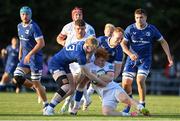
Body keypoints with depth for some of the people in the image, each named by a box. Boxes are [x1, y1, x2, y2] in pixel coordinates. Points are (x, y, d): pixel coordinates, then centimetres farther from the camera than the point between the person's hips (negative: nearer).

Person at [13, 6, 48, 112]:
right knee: (17, 76, -9)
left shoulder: (33, 27, -16)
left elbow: (41, 43, -21)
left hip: (35, 57, -7)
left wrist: (30, 54, -24)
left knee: (36, 83, -6)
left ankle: (46, 105, 7)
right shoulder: (20, 26, 9)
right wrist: (20, 53, 22)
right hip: (25, 57, 7)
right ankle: (35, 88, 12)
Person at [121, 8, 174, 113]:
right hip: (132, 59, 2)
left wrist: (169, 57, -1)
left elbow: (163, 42, 5)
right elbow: (123, 44, 0)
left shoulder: (152, 29, -4)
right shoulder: (130, 29, -3)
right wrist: (130, 54, -18)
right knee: (126, 83, -5)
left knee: (140, 80, -24)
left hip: (145, 60, -2)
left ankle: (142, 105, -9)